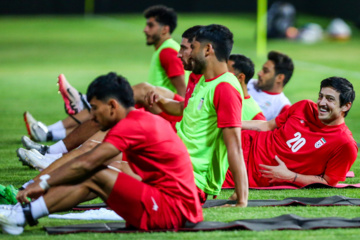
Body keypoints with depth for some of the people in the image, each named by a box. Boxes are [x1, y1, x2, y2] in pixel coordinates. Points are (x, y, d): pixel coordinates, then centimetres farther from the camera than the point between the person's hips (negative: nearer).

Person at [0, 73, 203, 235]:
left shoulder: (131, 125, -13)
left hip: (172, 210, -10)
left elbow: (86, 164, -15)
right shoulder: (148, 120, 17)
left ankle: (23, 216, -10)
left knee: (96, 178, -10)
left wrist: (44, 183, -8)